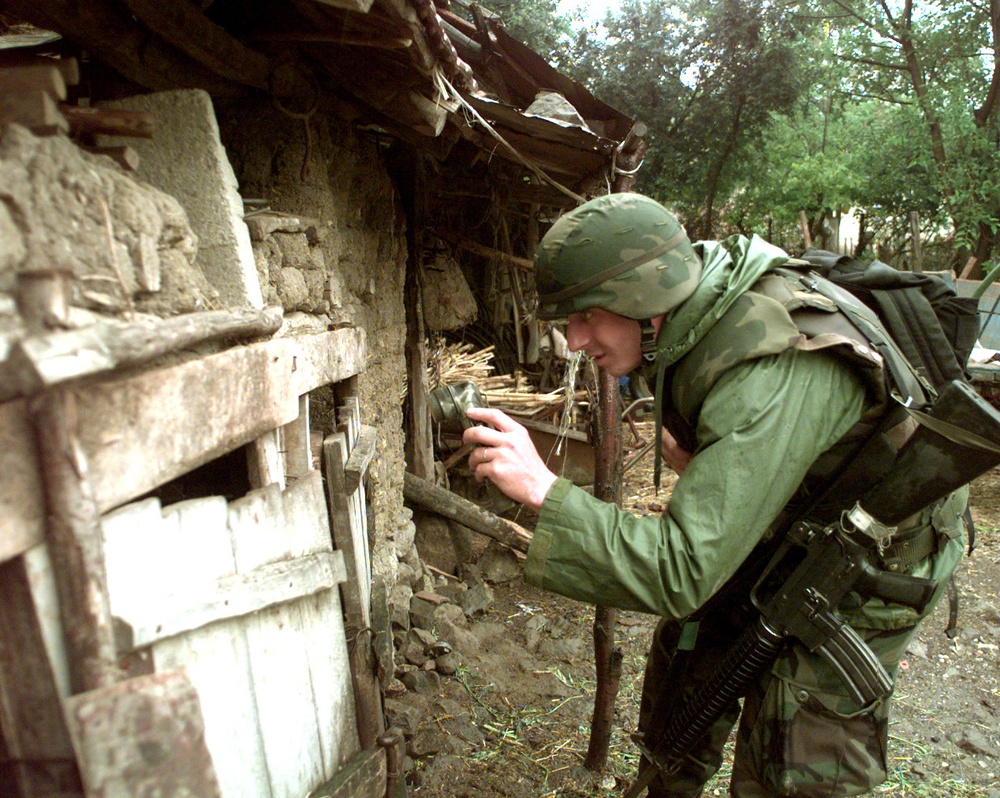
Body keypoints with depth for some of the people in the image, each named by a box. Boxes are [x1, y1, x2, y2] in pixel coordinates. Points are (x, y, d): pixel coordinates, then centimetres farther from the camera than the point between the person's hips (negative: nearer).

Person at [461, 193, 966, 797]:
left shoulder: (772, 379, -40)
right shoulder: (704, 304, -13)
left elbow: (679, 574, -42)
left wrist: (541, 489, -44)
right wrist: (693, 454, -5)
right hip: (771, 534, 8)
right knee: (682, 671, 16)